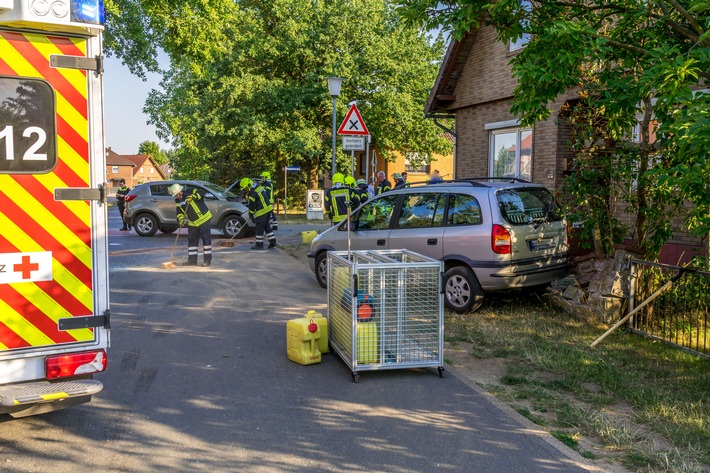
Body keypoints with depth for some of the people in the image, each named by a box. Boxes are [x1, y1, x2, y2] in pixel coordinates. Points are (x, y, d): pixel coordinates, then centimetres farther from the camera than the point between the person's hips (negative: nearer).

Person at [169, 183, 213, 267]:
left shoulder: (191, 192, -14)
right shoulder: (178, 201, 5)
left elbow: (201, 193, -26)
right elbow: (179, 212, 6)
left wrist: (193, 196, -39)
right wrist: (180, 218, -14)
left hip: (203, 219, -7)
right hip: (192, 223, 7)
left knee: (206, 239, -4)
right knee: (192, 240, 10)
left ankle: (207, 260, 1)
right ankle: (192, 260, 18)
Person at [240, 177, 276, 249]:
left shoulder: (252, 193, -17)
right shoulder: (259, 186, 9)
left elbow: (252, 205, -13)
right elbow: (267, 194, 21)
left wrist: (251, 214, 0)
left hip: (262, 211, -9)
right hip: (268, 208, 9)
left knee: (259, 228, 0)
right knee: (267, 226, 16)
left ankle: (259, 244, 6)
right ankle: (272, 242, 18)